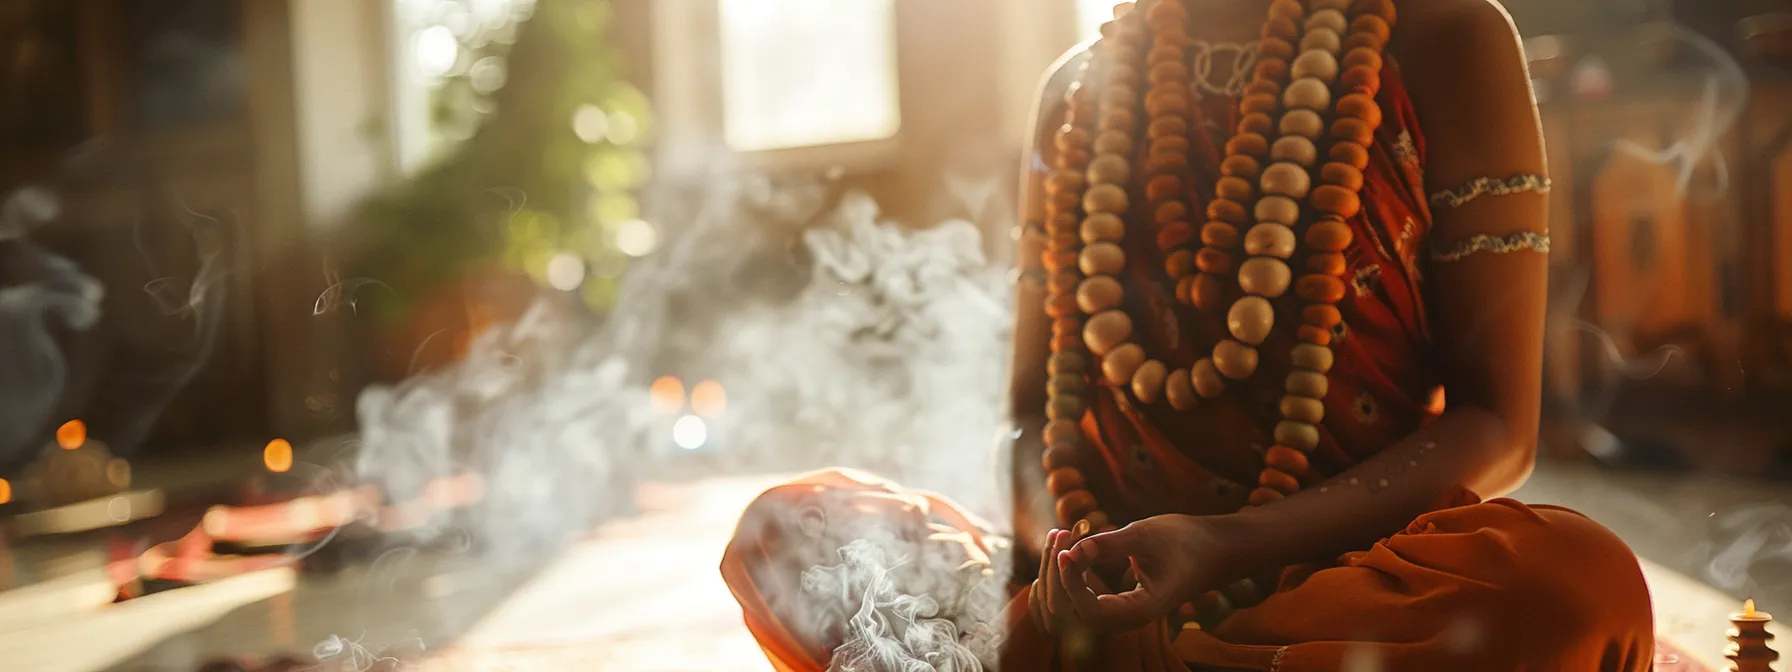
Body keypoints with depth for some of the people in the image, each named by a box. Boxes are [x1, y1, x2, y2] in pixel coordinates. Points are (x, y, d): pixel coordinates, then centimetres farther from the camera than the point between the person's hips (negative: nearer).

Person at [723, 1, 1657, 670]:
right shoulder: (1080, 88, 11)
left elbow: (1498, 426, -6)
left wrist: (1229, 545, -21)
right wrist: (1051, 548, -10)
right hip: (1116, 577, 3)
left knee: (1575, 575, -34)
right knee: (787, 526, -10)